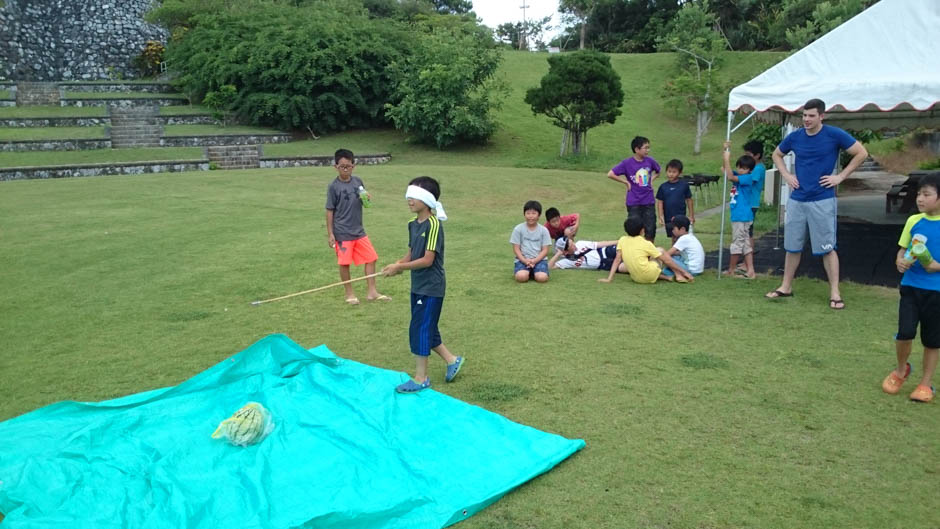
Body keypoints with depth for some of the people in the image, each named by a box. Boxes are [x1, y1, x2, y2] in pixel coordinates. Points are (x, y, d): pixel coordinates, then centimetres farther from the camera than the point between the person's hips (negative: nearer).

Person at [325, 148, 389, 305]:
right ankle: (349, 293, 20)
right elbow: (330, 211, -7)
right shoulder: (333, 186, -10)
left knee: (371, 258, 4)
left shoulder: (358, 181, 3)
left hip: (359, 230, 5)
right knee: (344, 263, 3)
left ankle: (372, 292, 13)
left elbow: (364, 201, 15)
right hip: (342, 232, -5)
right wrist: (330, 234, -10)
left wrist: (367, 197, -10)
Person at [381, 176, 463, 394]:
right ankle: (452, 360, 32)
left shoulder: (433, 225, -19)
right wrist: (397, 264, -8)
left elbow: (427, 260, -23)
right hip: (418, 286, 9)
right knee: (426, 329, 15)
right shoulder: (413, 224, 6)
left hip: (431, 287, -9)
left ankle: (421, 378, 9)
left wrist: (400, 267, -20)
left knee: (419, 329, -3)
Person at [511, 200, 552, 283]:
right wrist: (525, 260, -16)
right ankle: (528, 272, 6)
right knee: (521, 277, -30)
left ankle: (534, 272, 6)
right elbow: (516, 249, 0)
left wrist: (535, 261, -16)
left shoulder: (543, 230, 2)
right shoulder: (518, 229, 0)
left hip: (539, 259, 0)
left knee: (542, 278, -28)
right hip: (523, 259, 0)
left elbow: (545, 250, 0)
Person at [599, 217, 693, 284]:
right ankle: (678, 275, 14)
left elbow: (617, 260, -1)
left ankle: (667, 277, 16)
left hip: (636, 278, 3)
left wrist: (609, 278, 2)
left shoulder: (622, 240, 3)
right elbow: (666, 260, -1)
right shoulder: (646, 243, -6)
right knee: (660, 250, 18)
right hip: (650, 276, -3)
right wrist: (683, 271, 6)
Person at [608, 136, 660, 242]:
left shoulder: (650, 161, 2)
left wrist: (652, 179, 6)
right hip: (634, 203, -3)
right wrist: (626, 182, -10)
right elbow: (610, 174, -12)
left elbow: (658, 171, 23)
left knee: (650, 231, 6)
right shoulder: (627, 163, -9)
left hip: (649, 202, 3)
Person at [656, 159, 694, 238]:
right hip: (668, 219, 2)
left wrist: (691, 216, 6)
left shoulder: (684, 185, -3)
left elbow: (689, 200, 4)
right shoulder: (663, 187, 1)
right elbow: (660, 203, 3)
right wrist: (661, 217, -4)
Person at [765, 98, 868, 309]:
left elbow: (861, 153, -2)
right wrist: (786, 175, 7)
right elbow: (777, 154, 21)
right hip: (796, 200, 4)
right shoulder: (795, 137, 3)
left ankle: (835, 293, 6)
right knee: (792, 246, 11)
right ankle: (786, 287, 22)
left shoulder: (834, 135, -7)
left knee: (827, 248, -1)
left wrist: (841, 176, -7)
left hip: (822, 200, -4)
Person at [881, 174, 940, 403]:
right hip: (911, 286, 2)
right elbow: (902, 249, 9)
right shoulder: (913, 221, 1)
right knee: (905, 333, -8)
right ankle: (901, 370, 21)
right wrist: (900, 261, -11)